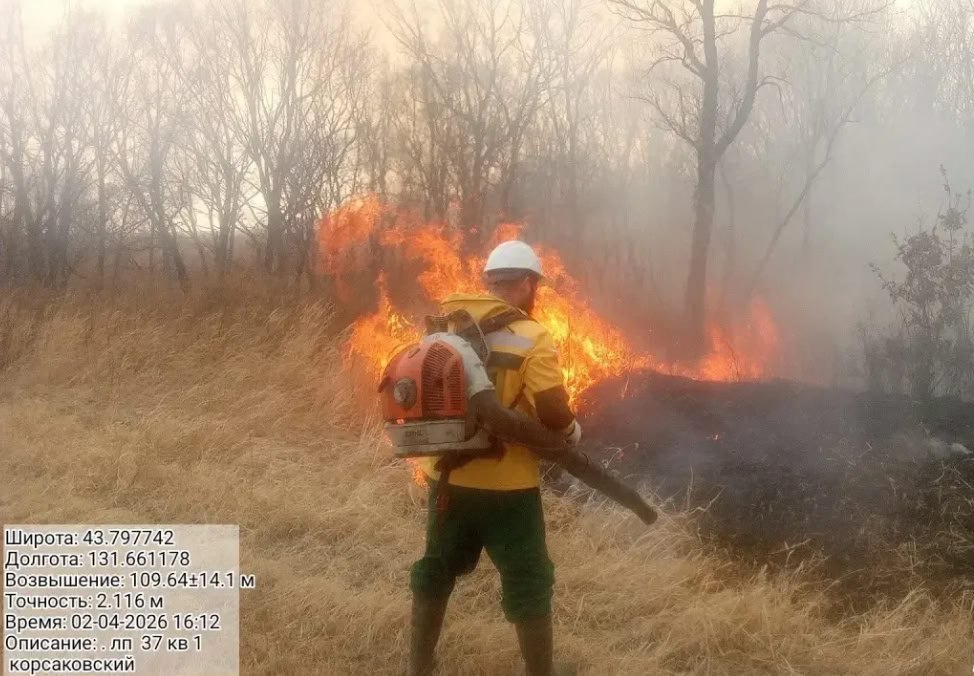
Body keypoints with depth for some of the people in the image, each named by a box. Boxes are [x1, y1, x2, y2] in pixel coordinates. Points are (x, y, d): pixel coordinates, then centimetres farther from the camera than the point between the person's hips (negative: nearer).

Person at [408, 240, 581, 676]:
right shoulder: (531, 340, -13)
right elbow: (554, 413, -21)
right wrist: (573, 431, 0)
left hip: (448, 477, 6)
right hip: (506, 485, -6)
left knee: (436, 570, 21)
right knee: (528, 583, 7)